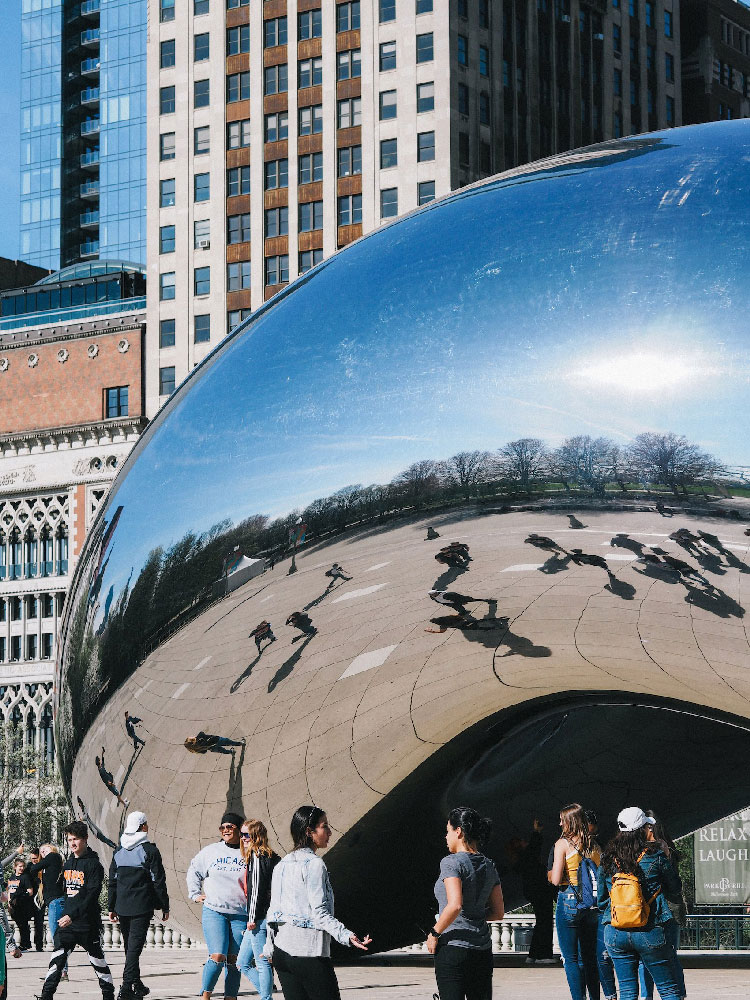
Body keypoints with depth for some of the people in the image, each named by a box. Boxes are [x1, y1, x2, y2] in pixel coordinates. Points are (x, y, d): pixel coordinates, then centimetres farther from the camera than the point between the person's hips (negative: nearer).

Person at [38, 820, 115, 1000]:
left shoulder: (93, 864, -11)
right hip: (67, 923, 6)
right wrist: (64, 914, 14)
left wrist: (72, 916, -25)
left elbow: (92, 896, -18)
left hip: (88, 924, -6)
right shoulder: (68, 863, 12)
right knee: (57, 960, -1)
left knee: (98, 961, 4)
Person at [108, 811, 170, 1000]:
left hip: (122, 906, 5)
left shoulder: (119, 852, 9)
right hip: (142, 906, -5)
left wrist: (111, 907, 16)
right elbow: (158, 881, -7)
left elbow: (112, 882, 11)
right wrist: (164, 906, 0)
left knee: (130, 946, 16)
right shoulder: (149, 850, -6)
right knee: (134, 946, -8)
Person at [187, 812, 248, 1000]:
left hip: (241, 914, 0)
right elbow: (194, 871, 24)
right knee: (217, 957, -14)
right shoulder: (211, 851, 9)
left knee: (234, 961, 2)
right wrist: (195, 894, 16)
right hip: (214, 912, 0)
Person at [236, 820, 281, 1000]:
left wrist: (253, 918, -17)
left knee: (262, 963, -5)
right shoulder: (269, 856, 17)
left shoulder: (257, 857, -11)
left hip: (260, 918, -10)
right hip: (257, 918, 10)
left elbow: (257, 889, -17)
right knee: (242, 963, 13)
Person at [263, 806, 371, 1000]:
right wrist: (346, 936, -23)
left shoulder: (281, 866, 13)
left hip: (282, 950, 8)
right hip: (309, 951, -8)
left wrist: (269, 949, 25)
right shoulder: (314, 864, -10)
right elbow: (320, 912, -16)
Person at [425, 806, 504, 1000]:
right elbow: (499, 913, 14)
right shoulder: (489, 866, 11)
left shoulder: (452, 862, -10)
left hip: (453, 948, -7)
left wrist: (434, 933, -12)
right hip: (483, 950, 7)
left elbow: (455, 905, -23)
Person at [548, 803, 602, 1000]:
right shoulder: (594, 846, 8)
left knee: (571, 959, -1)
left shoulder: (563, 844, -6)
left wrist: (550, 874, 9)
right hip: (592, 906, 5)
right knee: (589, 958, 12)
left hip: (568, 902, -5)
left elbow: (556, 879, -12)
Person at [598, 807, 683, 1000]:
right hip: (651, 933, -3)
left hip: (615, 932, 3)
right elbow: (675, 890, 3)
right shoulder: (654, 856, -6)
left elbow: (601, 898, 10)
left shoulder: (608, 859, 3)